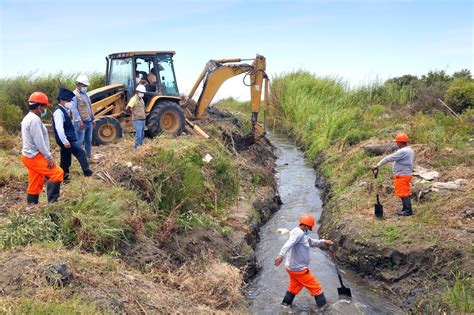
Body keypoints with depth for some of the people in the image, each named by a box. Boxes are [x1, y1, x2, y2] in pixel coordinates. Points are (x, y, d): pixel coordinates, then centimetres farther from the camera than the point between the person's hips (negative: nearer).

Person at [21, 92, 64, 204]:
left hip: (29, 156, 10)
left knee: (35, 184, 14)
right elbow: (39, 142, -22)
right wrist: (49, 157, -16)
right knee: (57, 173, -7)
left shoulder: (28, 118, 16)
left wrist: (47, 155, 17)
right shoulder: (34, 119, -18)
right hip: (35, 157, -10)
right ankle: (52, 201, -5)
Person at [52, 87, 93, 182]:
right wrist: (65, 141, -30)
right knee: (80, 152, -9)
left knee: (65, 159, 15)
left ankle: (63, 176, 22)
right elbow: (59, 128, -26)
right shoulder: (59, 112, -16)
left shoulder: (64, 111, 16)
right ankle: (87, 171, -7)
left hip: (68, 139, 10)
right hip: (66, 140, -10)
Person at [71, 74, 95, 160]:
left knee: (88, 141, 14)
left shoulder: (85, 95, 16)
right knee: (79, 142, -4)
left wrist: (93, 119, 21)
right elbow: (74, 109, -18)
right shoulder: (75, 95, -10)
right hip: (81, 123, -9)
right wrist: (79, 121, -24)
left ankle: (88, 157, 23)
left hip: (89, 122, 9)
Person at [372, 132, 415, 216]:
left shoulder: (403, 152, -21)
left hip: (402, 176, -10)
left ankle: (408, 210, 2)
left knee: (403, 193, -3)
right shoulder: (409, 150, 12)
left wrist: (378, 165, -20)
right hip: (407, 173, 10)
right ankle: (405, 209, 23)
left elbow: (389, 158, -22)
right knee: (405, 193, 16)